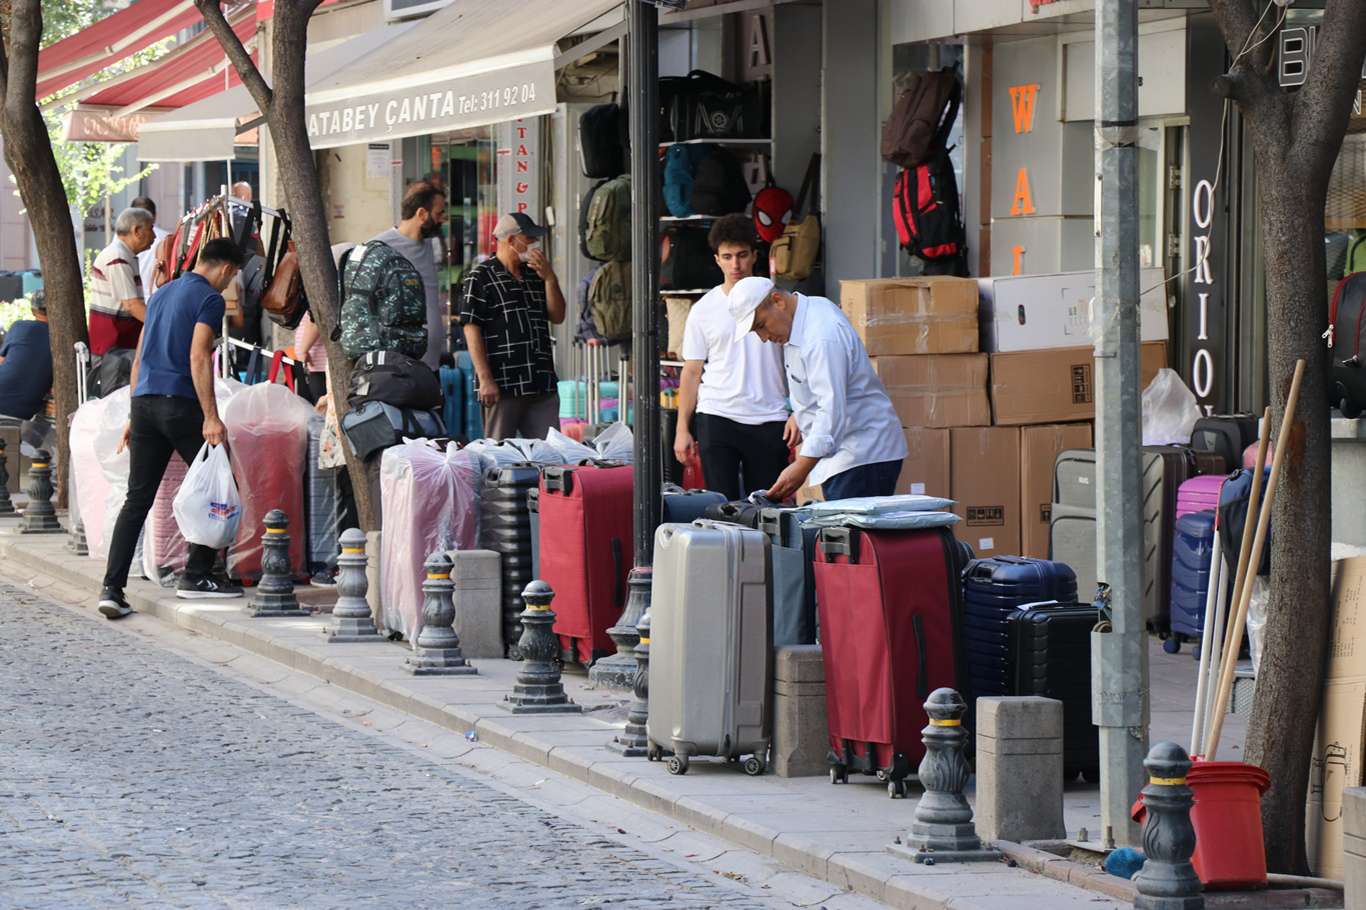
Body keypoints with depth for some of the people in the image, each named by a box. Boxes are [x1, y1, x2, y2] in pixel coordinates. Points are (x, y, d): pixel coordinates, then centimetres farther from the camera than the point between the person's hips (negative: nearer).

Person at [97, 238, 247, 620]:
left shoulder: (164, 293, 21)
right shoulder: (209, 299, -4)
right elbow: (198, 358, -15)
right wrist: (210, 418, -18)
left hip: (144, 401, 7)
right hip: (180, 402, -7)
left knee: (137, 499, 4)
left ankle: (112, 588, -5)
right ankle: (196, 576, 6)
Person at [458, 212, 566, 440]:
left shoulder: (534, 275, 19)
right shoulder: (481, 278, -3)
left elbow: (557, 317, 16)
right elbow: (471, 330, -8)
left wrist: (550, 278, 2)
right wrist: (485, 379, -15)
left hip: (542, 386, 6)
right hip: (503, 386, -6)